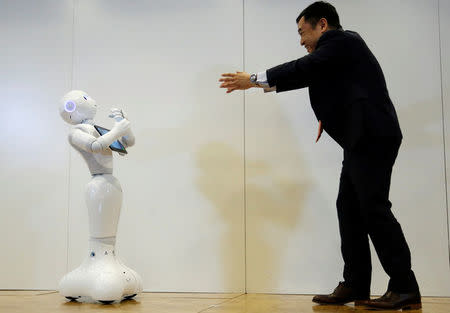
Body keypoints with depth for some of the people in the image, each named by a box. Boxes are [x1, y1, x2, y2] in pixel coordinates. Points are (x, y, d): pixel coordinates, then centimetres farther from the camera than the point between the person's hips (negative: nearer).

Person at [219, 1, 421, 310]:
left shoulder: (341, 40, -5)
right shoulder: (339, 47, 24)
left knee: (374, 208, -11)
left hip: (372, 137, -10)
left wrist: (254, 80, -11)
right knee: (349, 207, 6)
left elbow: (305, 68, -14)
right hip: (361, 139, 10)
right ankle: (355, 286, 8)